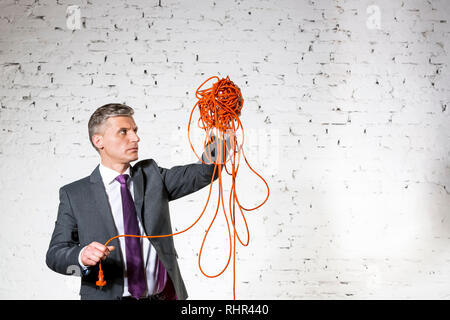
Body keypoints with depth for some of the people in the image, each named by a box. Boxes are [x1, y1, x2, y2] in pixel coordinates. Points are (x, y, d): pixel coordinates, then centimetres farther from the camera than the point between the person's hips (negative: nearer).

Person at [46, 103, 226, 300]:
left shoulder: (152, 175, 6)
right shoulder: (74, 195, -1)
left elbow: (203, 172, -7)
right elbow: (55, 254, -4)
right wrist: (82, 255, -25)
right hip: (107, 295, -1)